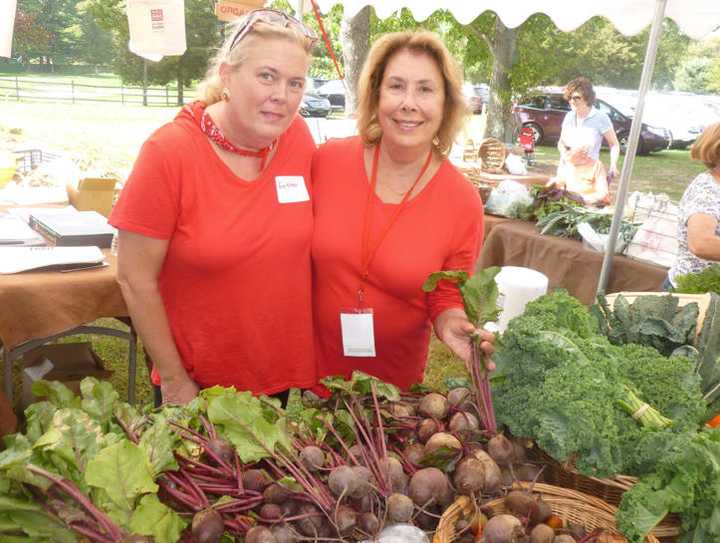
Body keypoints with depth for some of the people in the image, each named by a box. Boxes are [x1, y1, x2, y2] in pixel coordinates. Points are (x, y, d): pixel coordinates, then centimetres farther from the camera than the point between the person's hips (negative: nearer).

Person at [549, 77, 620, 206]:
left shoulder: (600, 118, -7)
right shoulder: (569, 117, 7)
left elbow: (614, 145, -2)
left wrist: (613, 164, -18)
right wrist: (564, 152, -5)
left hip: (590, 170, -4)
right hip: (567, 168, 4)